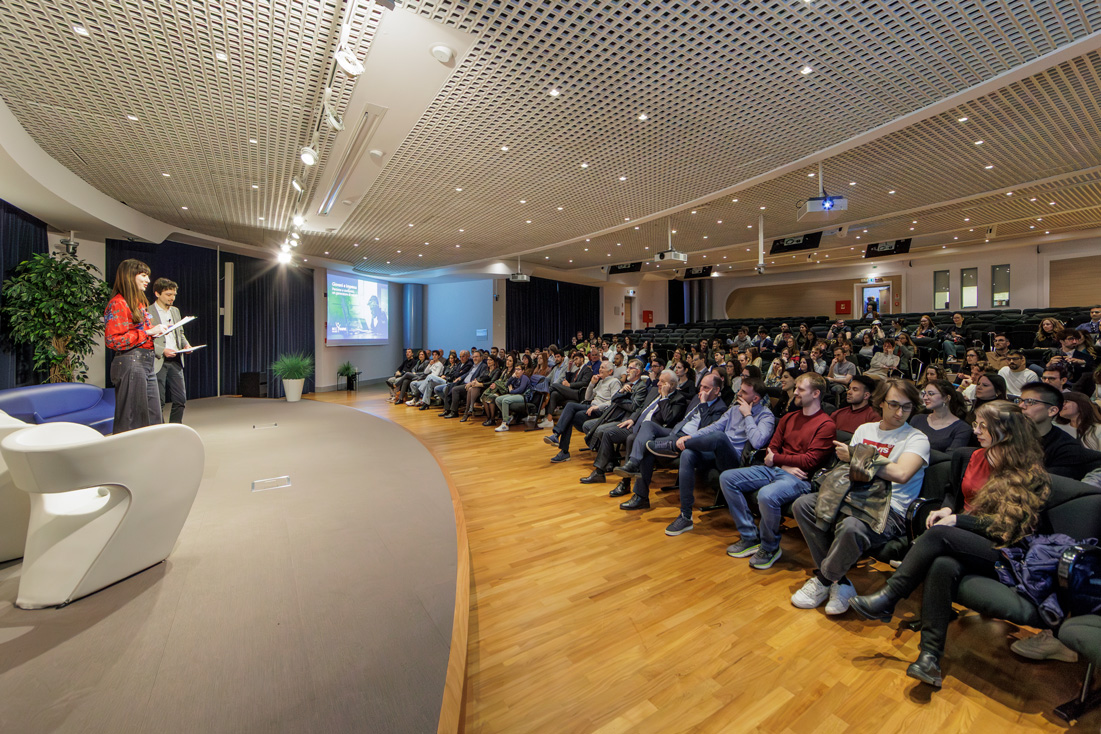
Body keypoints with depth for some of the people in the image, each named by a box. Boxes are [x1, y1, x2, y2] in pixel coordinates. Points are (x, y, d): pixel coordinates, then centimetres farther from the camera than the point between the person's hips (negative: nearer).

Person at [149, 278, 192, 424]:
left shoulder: (175, 311, 14)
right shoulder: (148, 312, -6)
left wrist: (186, 344, 4)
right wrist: (162, 350, -20)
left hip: (175, 361, 6)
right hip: (158, 362, -6)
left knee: (181, 399, 5)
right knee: (158, 402, 1)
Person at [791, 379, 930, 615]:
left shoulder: (917, 439, -1)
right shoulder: (865, 430, 16)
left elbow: (901, 474, -20)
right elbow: (848, 466, 16)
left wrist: (855, 456, -12)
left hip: (890, 511, -6)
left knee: (852, 527, -39)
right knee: (802, 504, -17)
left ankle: (823, 580, -9)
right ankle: (838, 582, -10)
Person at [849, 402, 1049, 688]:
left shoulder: (1031, 474, -3)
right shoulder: (977, 457, 14)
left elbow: (1008, 525, -10)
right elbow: (955, 493, 24)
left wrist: (957, 520, -15)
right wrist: (947, 509, 3)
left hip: (999, 551, -4)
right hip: (961, 539, 4)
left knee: (938, 534, -33)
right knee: (943, 565, -30)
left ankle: (886, 599, -30)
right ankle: (930, 655, -33)